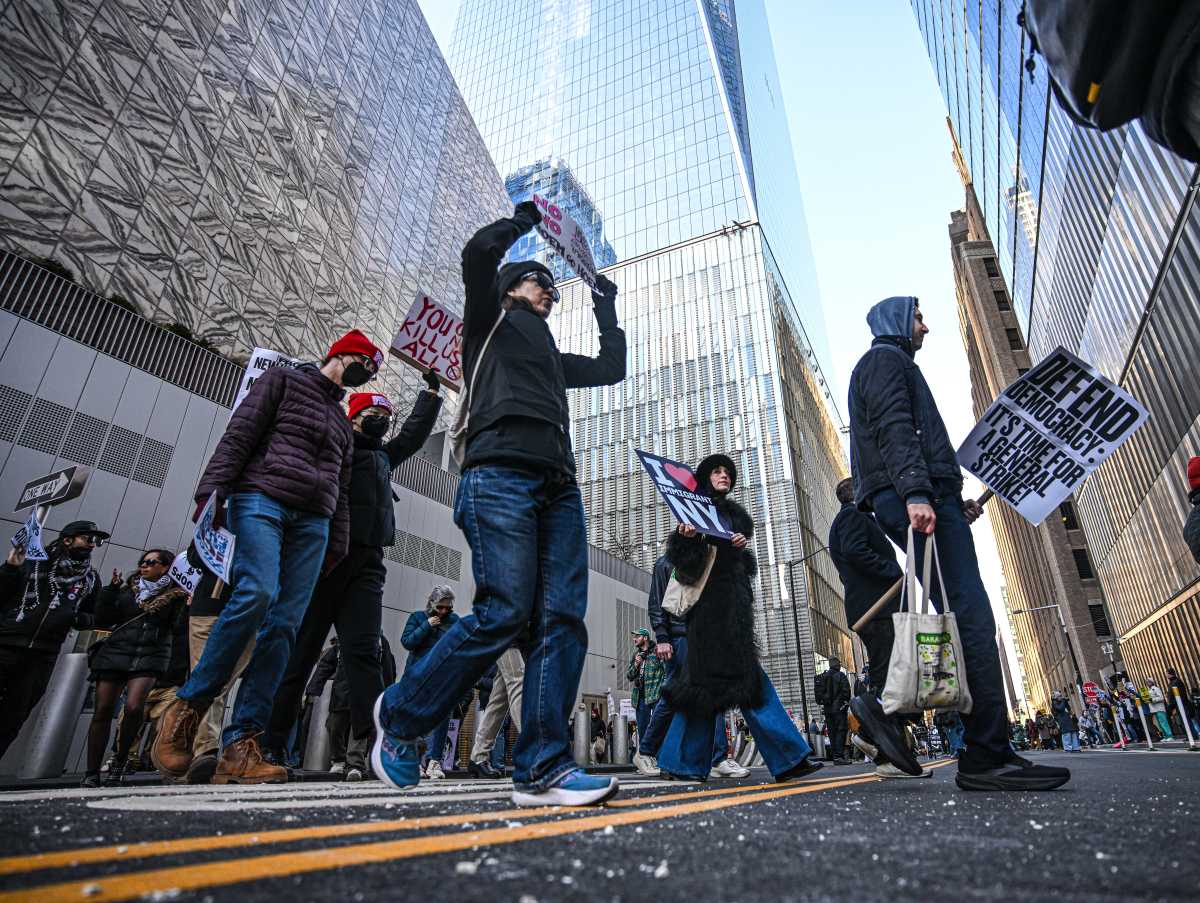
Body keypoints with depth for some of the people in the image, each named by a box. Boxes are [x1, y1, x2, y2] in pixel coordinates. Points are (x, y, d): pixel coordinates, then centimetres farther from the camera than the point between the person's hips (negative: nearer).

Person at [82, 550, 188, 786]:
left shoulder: (177, 595, 6)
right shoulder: (128, 591, 15)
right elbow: (102, 620, 12)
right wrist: (110, 591, 2)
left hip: (151, 657, -3)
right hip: (116, 651, 3)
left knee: (133, 707, -21)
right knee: (102, 711, 0)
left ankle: (120, 760, 3)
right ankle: (91, 773, 12)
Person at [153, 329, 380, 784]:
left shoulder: (343, 423, 28)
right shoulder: (283, 380, 13)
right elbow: (239, 434, 1)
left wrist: (337, 546, 14)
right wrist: (213, 488, -13)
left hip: (313, 521, 5)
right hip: (262, 497, -5)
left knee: (284, 624, -9)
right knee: (257, 594, -26)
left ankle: (240, 746, -9)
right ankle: (187, 707, -7)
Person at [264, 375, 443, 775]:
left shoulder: (384, 456, 29)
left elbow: (415, 432, 37)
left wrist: (431, 391, 37)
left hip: (366, 564, 5)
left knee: (362, 652, -6)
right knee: (299, 649, -1)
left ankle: (364, 746, -12)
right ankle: (270, 744, 7)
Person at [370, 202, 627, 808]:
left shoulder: (552, 356, 36)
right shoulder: (491, 320, 19)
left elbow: (611, 368, 42)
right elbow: (479, 252, 2)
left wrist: (606, 311, 46)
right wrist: (528, 216, 20)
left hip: (558, 487, 7)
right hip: (500, 476, -7)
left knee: (563, 619, -8)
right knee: (505, 613, -17)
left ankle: (541, 769, -7)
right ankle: (400, 713, 5)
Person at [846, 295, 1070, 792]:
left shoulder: (894, 364, 35)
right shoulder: (885, 359, 4)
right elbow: (894, 430, -14)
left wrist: (954, 502, 21)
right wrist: (916, 492, -27)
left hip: (926, 499, 10)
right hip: (915, 497, -10)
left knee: (964, 619, 4)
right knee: (971, 618, -13)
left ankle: (888, 706, 0)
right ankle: (987, 756, -11)